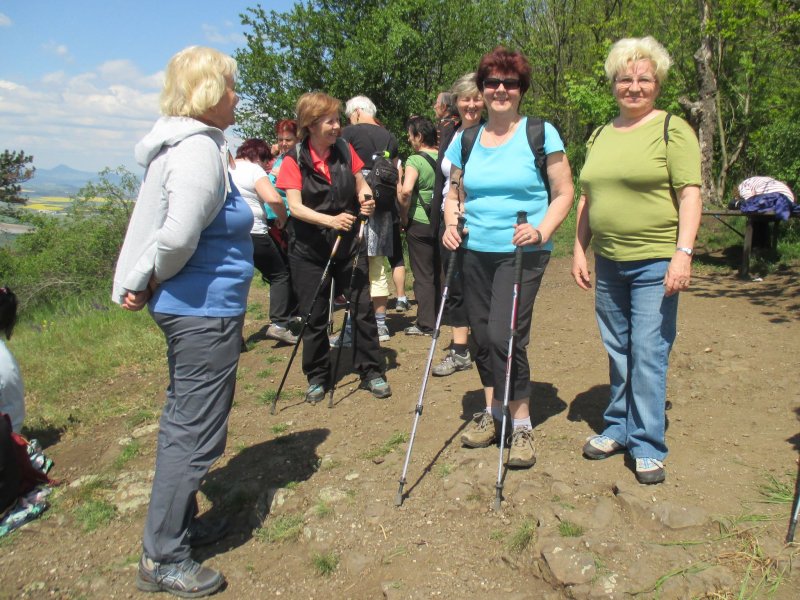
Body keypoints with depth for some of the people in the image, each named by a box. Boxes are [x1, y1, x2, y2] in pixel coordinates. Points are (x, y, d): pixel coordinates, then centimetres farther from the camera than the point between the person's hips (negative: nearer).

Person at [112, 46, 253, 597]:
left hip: (192, 309, 10)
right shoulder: (199, 149, -18)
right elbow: (179, 238, -27)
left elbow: (171, 231, 13)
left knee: (184, 423, 20)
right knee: (195, 432, 0)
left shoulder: (189, 144, 12)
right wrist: (148, 282, -10)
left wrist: (143, 283, 4)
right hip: (205, 310, -10)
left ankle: (180, 524, 36)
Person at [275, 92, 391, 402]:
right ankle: (317, 377, 22)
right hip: (309, 247, -2)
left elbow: (361, 184, 11)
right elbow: (295, 206, -16)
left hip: (348, 242, 2)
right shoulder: (294, 160, -8)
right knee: (314, 315, 6)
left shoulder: (345, 150, 1)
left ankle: (371, 371, 16)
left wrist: (366, 199, -13)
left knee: (363, 307, 1)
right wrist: (330, 220, -31)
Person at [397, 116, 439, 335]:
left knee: (423, 275, 3)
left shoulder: (415, 160, -13)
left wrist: (404, 215, -14)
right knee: (438, 271, 18)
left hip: (419, 223, -6)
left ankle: (426, 324, 8)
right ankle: (440, 316, 30)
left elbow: (406, 191, -27)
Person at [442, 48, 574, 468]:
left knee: (504, 335, -14)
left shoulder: (541, 133, -2)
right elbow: (454, 193, 17)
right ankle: (492, 410, 30)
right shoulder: (465, 139, 10)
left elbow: (564, 193, -2)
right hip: (475, 252, 5)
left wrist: (542, 231, -18)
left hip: (522, 253, -4)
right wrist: (451, 224, -3)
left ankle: (522, 424, 5)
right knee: (481, 334, 9)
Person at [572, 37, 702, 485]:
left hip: (655, 262, -5)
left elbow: (690, 194, -10)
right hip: (609, 262, 6)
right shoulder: (600, 136, 14)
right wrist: (580, 250, 11)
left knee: (648, 354, -4)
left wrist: (683, 253, -19)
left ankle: (649, 447, 8)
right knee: (618, 351, 14)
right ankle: (618, 428, 28)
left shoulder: (673, 129, -3)